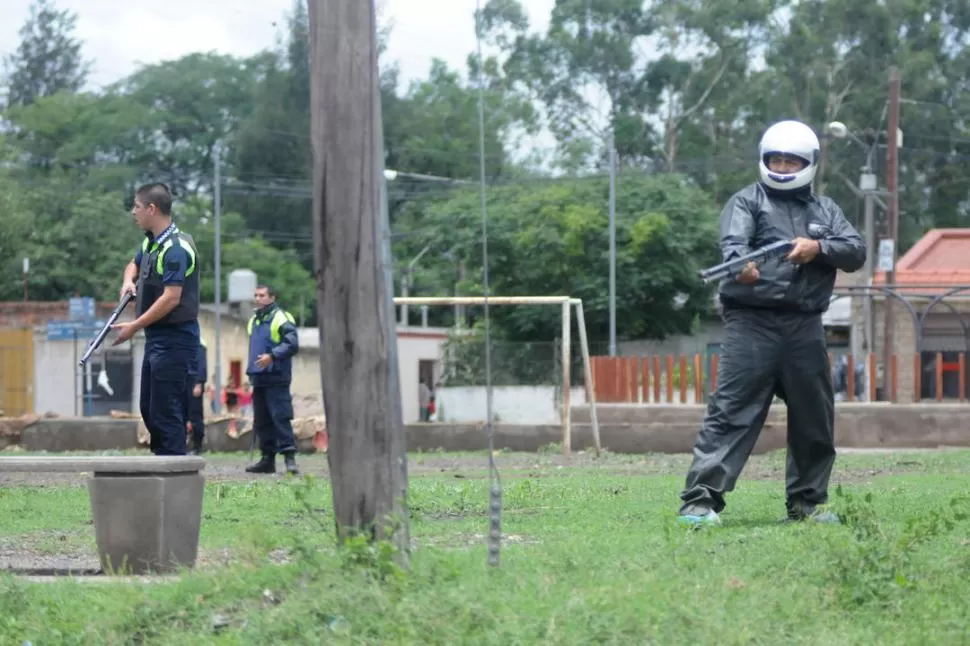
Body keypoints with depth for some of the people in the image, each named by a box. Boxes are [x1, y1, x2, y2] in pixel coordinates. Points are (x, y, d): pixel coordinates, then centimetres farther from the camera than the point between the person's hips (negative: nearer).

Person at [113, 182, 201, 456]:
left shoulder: (176, 248, -18)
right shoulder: (150, 242, 13)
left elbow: (171, 298, -23)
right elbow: (135, 264, 34)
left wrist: (134, 326, -19)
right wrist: (128, 280, 10)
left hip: (174, 339, -10)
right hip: (156, 338, 10)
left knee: (165, 411, -12)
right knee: (149, 408, 13)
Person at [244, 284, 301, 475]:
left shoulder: (281, 318, -6)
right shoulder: (254, 321, 19)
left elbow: (292, 344, -15)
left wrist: (272, 356, -25)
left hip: (276, 378, -8)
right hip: (258, 379, 8)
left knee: (280, 417, -13)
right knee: (261, 422, 8)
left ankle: (289, 457, -14)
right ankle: (267, 458, 13)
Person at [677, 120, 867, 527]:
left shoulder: (826, 211, 19)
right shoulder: (747, 202, 5)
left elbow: (857, 252, 6)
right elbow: (733, 241, -16)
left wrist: (819, 248, -12)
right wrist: (742, 264, -39)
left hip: (805, 326, 5)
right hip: (752, 323, -5)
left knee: (815, 419, 10)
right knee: (731, 412, -12)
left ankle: (806, 502, 24)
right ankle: (701, 500, -16)